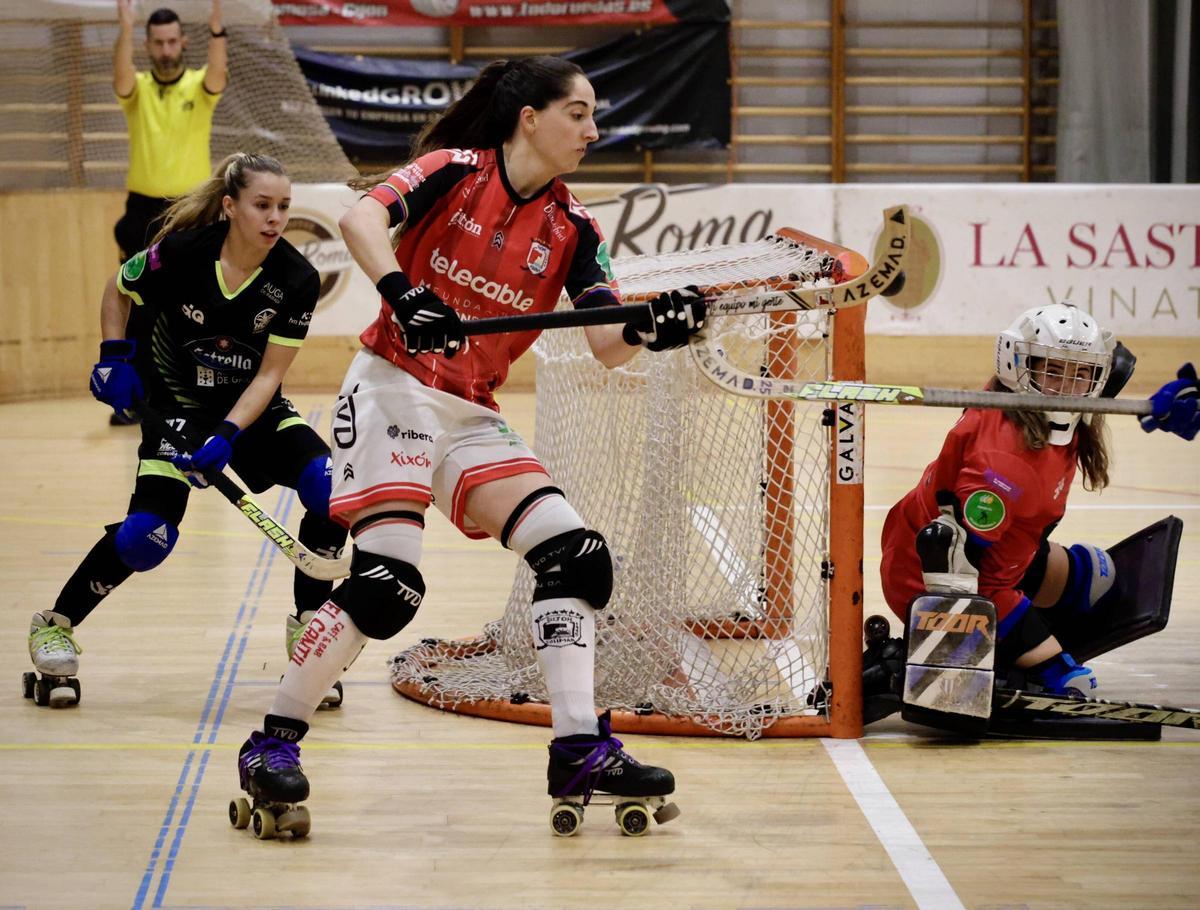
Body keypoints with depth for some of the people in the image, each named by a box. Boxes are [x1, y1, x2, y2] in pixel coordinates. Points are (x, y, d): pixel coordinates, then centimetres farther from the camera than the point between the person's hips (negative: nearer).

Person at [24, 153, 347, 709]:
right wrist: (114, 357, -12)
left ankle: (307, 624, -1)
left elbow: (270, 373, -14)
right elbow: (116, 292, 1)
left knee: (332, 491, -21)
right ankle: (54, 626, 2)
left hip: (252, 407, 2)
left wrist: (227, 435, -26)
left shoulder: (297, 281, -16)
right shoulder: (183, 252, -19)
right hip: (177, 405, -2)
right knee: (147, 533, -21)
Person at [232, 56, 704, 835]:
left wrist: (655, 329, -25)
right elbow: (360, 217, -22)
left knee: (578, 556, -6)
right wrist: (401, 293, -39)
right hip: (395, 387, -6)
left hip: (472, 418, 6)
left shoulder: (571, 229, 7)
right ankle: (273, 743, -8)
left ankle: (581, 749, -1)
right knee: (388, 581, -19)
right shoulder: (456, 171, -6)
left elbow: (609, 344, -3)